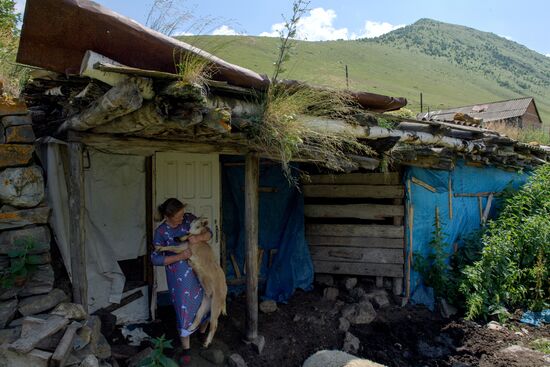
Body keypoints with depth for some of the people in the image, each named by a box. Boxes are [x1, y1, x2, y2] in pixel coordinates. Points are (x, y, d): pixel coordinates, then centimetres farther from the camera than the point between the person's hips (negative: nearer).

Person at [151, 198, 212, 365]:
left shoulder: (189, 218, -6)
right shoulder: (161, 232, -13)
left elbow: (208, 233, -3)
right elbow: (155, 259, -16)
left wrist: (199, 237, -26)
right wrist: (179, 256, -25)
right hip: (179, 276, -4)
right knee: (184, 308, 3)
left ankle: (203, 333, 44)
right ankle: (186, 348, 22)